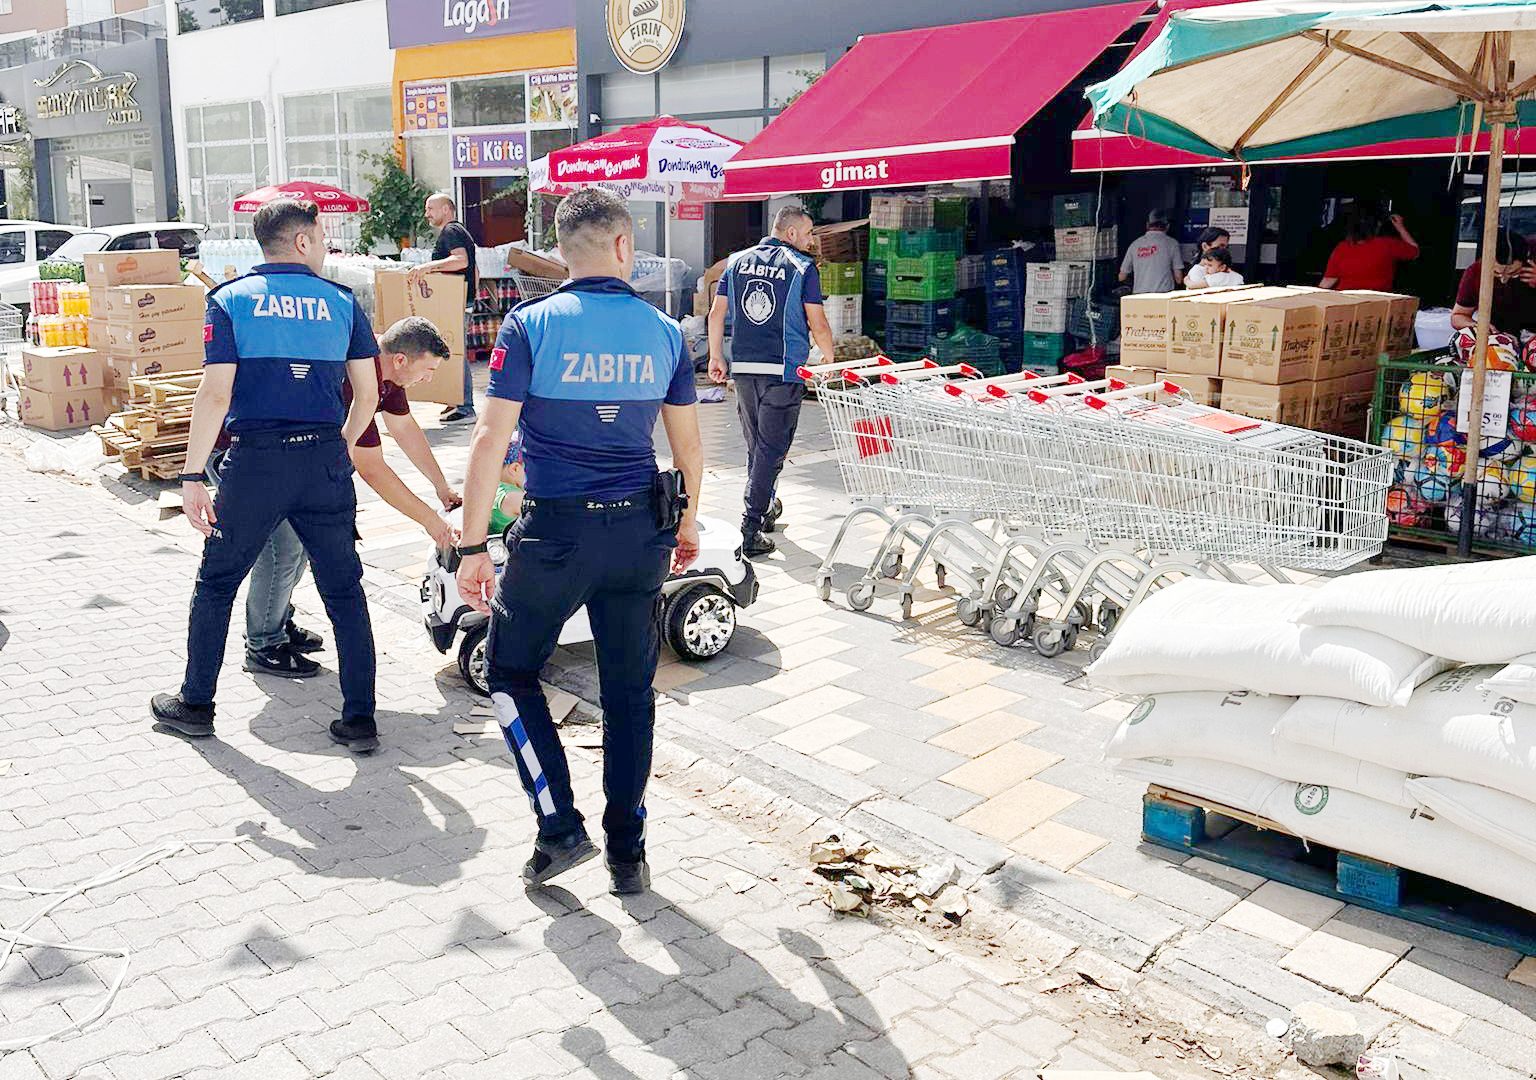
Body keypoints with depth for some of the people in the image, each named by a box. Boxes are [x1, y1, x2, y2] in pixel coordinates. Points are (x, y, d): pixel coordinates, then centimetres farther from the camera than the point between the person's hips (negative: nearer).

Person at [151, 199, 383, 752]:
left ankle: (195, 705, 27)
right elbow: (368, 394, 5)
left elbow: (215, 394, -7)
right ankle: (359, 718, 10)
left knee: (216, 583, 16)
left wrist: (193, 476, -4)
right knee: (344, 590, 9)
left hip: (255, 459, -1)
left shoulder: (230, 299, 1)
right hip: (325, 459, 1)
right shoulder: (342, 302, 6)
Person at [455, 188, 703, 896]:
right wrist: (687, 521, 24)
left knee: (512, 672, 16)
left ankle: (560, 828, 10)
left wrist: (472, 546, -7)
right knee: (630, 690, 13)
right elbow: (688, 444, 9)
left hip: (555, 532, -3)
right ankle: (627, 853, 21)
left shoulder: (530, 325, -7)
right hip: (640, 531, 3)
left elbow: (491, 440, -11)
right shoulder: (664, 333, 3)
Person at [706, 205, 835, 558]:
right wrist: (829, 360, 8)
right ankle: (751, 531, -6)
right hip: (784, 370, -5)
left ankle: (765, 508, 36)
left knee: (755, 445, 20)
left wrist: (717, 357, 17)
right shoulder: (802, 267, -4)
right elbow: (818, 325, -7)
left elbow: (716, 313, 9)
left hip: (743, 367, 5)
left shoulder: (738, 261, 10)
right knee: (772, 448, -2)